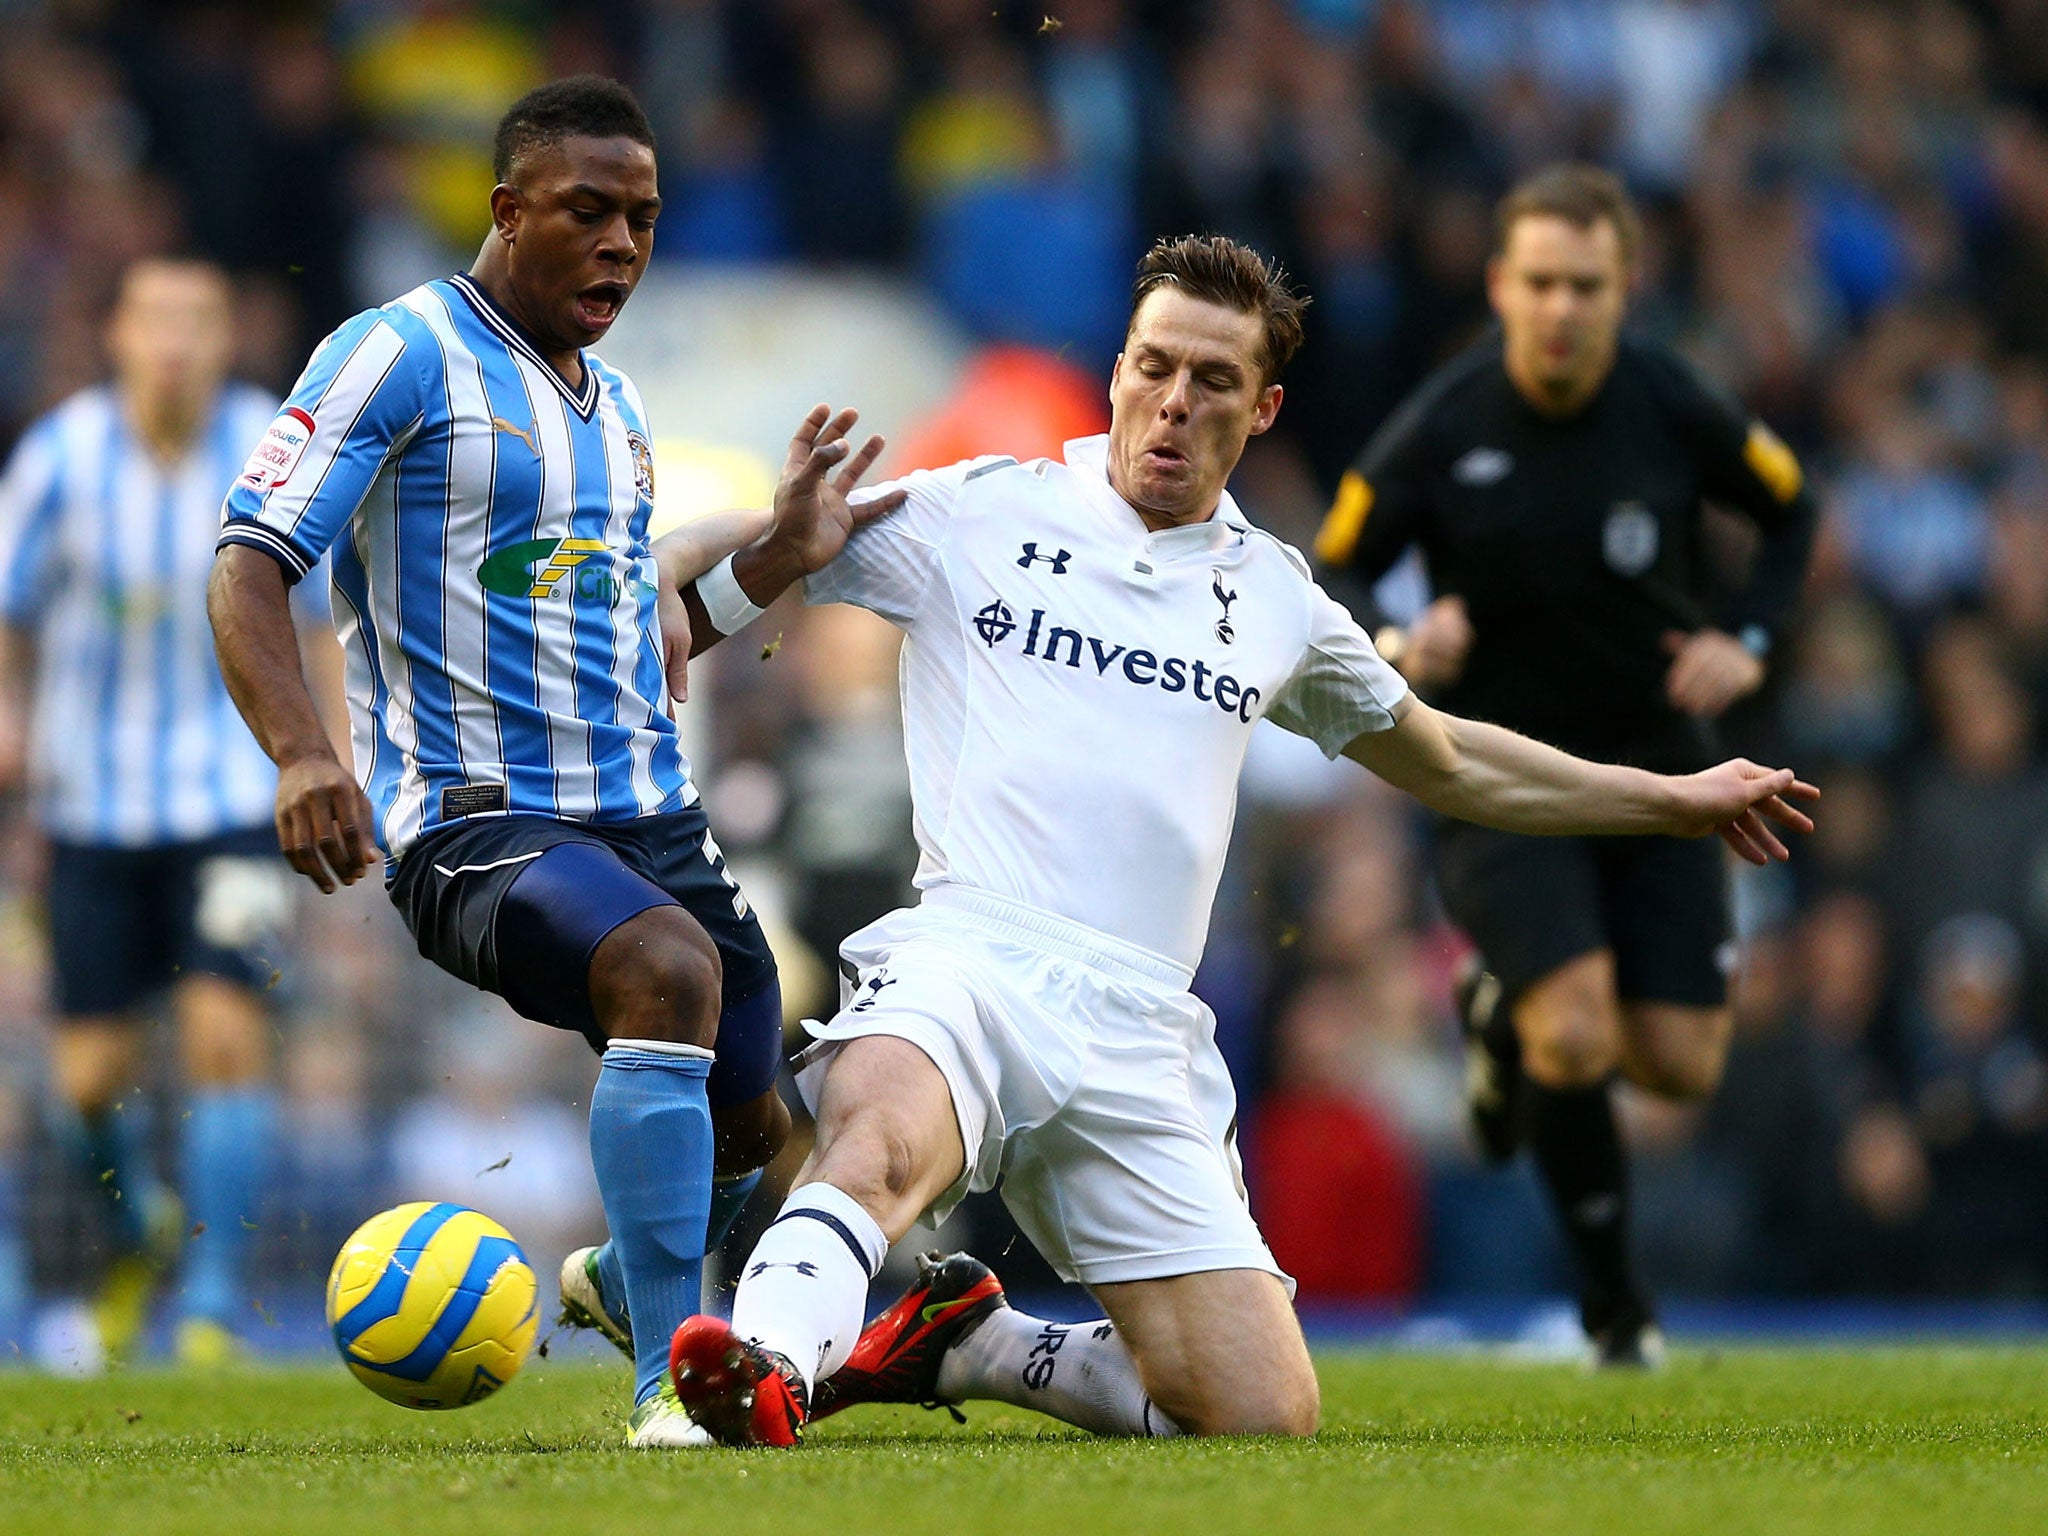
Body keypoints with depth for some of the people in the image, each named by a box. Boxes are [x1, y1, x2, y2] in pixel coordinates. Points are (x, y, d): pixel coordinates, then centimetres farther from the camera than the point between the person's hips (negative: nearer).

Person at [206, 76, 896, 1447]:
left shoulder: (615, 403, 18)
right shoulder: (402, 356, -7)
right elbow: (250, 568, -15)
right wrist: (301, 752, -30)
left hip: (651, 810, 8)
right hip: (475, 822, -8)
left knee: (751, 1129, 11)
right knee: (668, 967, -35)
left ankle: (619, 1281, 47)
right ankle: (668, 1384, -34)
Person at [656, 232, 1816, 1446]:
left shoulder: (1275, 598, 19)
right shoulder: (975, 515, 8)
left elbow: (1448, 762, 36)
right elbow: (685, 614, 11)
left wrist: (1677, 800, 39)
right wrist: (786, 551, -12)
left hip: (1140, 1039, 4)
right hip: (966, 961, -4)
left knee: (1266, 1423, -6)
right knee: (882, 1147, -40)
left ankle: (972, 1348, 13)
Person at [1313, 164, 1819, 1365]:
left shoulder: (1673, 407, -10)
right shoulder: (1439, 432, -15)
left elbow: (1792, 509, 8)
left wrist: (1747, 642, -7)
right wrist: (1395, 647, -27)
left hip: (1657, 760, 3)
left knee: (1683, 1066, -2)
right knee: (1577, 1039, -21)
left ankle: (1511, 1012, 33)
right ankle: (1616, 1302, 2)